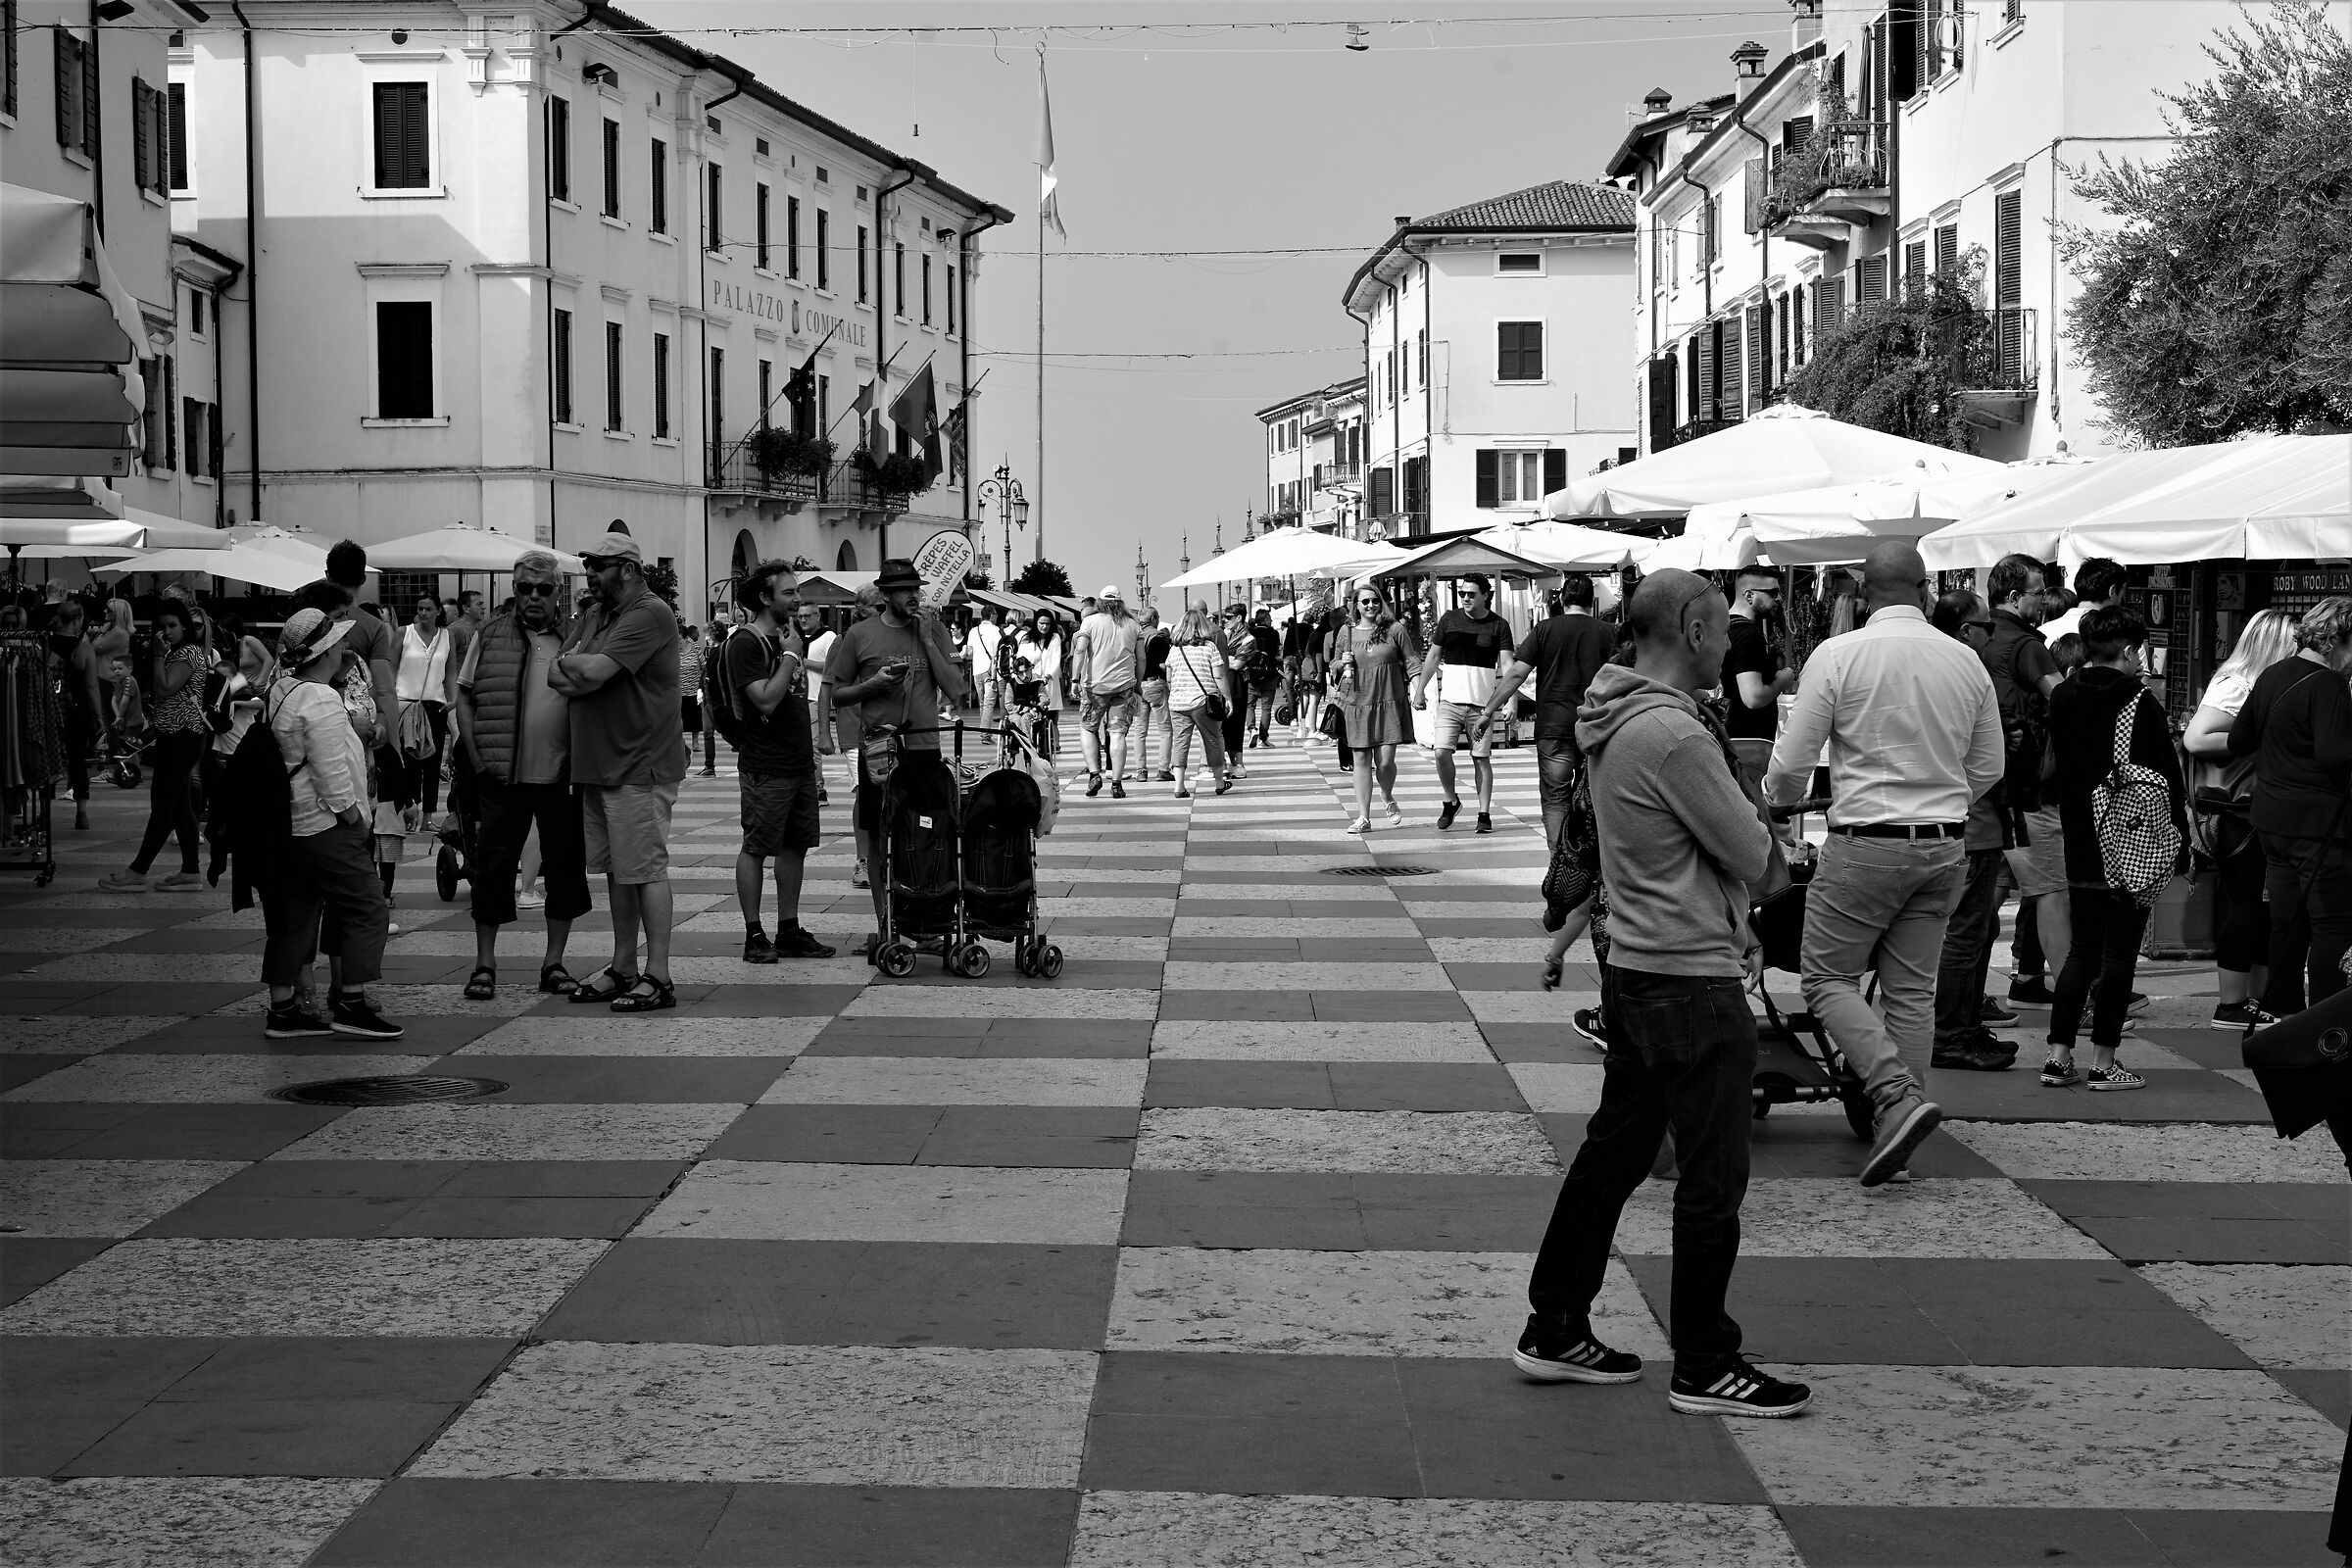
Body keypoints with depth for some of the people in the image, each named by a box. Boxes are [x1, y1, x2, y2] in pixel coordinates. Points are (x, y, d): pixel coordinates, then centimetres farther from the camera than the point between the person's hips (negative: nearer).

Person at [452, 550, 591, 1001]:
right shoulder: (490, 636, 3)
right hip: (502, 777, -1)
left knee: (565, 866, 5)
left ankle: (554, 963, 16)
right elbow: (464, 699, 4)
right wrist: (478, 759, -4)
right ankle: (484, 964, 11)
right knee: (493, 866, 2)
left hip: (562, 777, 1)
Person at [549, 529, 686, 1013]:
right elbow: (556, 676, 9)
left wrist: (571, 662, 0)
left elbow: (594, 670, -20)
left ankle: (657, 977, -4)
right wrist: (582, 672, -11)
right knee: (617, 871, 13)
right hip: (599, 767, 9)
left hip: (639, 768, -9)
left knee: (647, 871, -6)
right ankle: (623, 969, 21)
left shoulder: (651, 615, -12)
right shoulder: (593, 617, 18)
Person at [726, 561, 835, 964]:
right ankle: (754, 935, 1)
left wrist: (810, 749, 18)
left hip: (799, 762, 9)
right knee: (756, 848, -2)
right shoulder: (745, 643, -12)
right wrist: (790, 656, -15)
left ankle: (790, 931, 16)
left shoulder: (787, 637, 16)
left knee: (796, 846, 10)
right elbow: (766, 700, -22)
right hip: (765, 765, -9)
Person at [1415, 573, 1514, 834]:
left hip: (1481, 703, -1)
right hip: (1450, 701, 1)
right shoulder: (1449, 619, 5)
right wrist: (1420, 690, 12)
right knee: (1442, 753, -12)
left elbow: (1507, 666, -5)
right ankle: (1450, 801, 10)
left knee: (1481, 758, 1)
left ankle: (1485, 814, 9)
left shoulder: (1499, 625, 0)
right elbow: (1433, 657, 14)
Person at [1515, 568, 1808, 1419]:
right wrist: (1752, 815, 4)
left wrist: (1731, 923, 7)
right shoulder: (1675, 735, -22)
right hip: (1691, 982, -10)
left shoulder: (1616, 724, 9)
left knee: (1614, 1152, 16)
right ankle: (1704, 1367, 8)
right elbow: (1752, 854, -16)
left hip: (1635, 967, 10)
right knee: (1714, 1179, 0)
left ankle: (1555, 1329, 23)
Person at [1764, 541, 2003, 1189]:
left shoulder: (1838, 655, -10)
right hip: (1946, 845, 5)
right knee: (1912, 989, 10)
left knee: (1829, 978, 5)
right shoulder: (1966, 661, 4)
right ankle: (1900, 1133, 10)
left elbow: (1791, 765, -6)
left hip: (1867, 843, -5)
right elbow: (1988, 769, 13)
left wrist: (1780, 797, 16)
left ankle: (1899, 1095, -12)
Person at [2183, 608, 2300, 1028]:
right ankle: (2231, 1006, 1)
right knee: (2244, 904, -5)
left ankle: (2256, 1000, 20)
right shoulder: (2234, 686, -14)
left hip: (2257, 811, 9)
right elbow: (2194, 740, -21)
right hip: (2233, 813, -9)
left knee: (2264, 907, 12)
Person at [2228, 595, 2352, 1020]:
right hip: (2317, 821, -8)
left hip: (2273, 818, 9)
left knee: (2286, 920, 15)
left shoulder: (2271, 676, 10)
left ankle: (2283, 1009, 21)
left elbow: (2237, 741, 16)